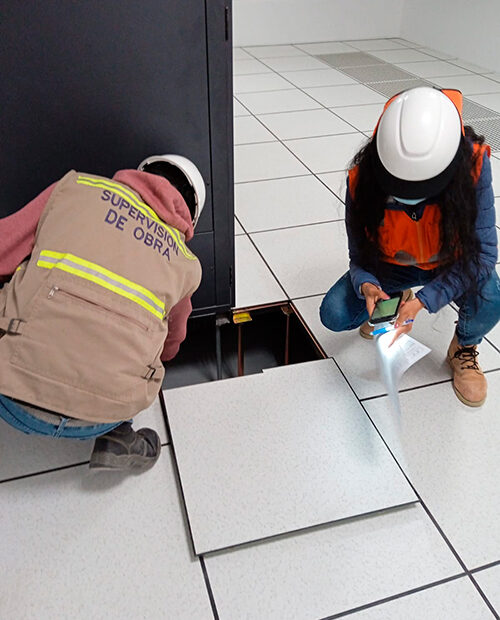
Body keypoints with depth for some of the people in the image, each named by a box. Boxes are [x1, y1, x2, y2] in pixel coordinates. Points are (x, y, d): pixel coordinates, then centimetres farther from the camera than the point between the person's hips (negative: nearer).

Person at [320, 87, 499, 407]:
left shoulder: (472, 164, -32)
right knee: (334, 315, -17)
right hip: (393, 264, 2)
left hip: (454, 264, -1)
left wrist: (423, 301, -42)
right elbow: (359, 255, -16)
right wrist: (366, 285, -40)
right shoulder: (362, 178, -28)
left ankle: (464, 348, 5)